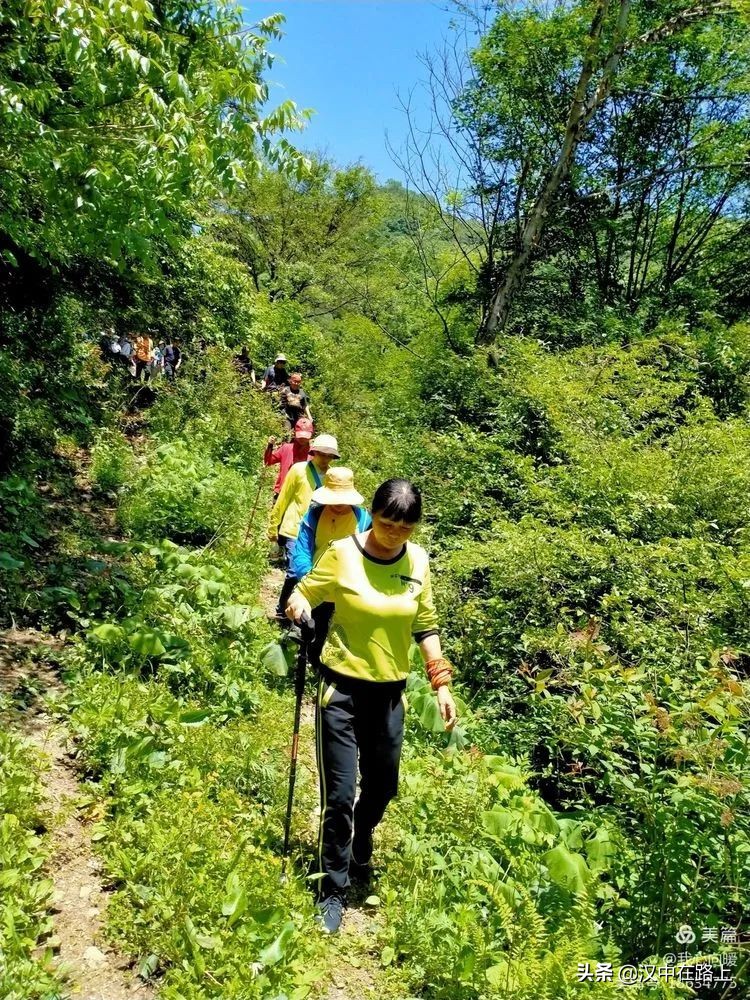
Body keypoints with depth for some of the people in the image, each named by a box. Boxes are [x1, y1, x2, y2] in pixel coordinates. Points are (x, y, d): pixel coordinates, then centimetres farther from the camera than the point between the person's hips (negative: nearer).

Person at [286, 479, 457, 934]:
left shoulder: (418, 560, -2)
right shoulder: (343, 554, -14)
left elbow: (425, 625, 6)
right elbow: (302, 593, -4)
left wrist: (441, 683, 3)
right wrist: (299, 607, -28)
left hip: (390, 691, 4)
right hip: (343, 687, -4)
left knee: (382, 787, 17)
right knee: (340, 793, -2)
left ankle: (359, 855, 48)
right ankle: (333, 892, 20)